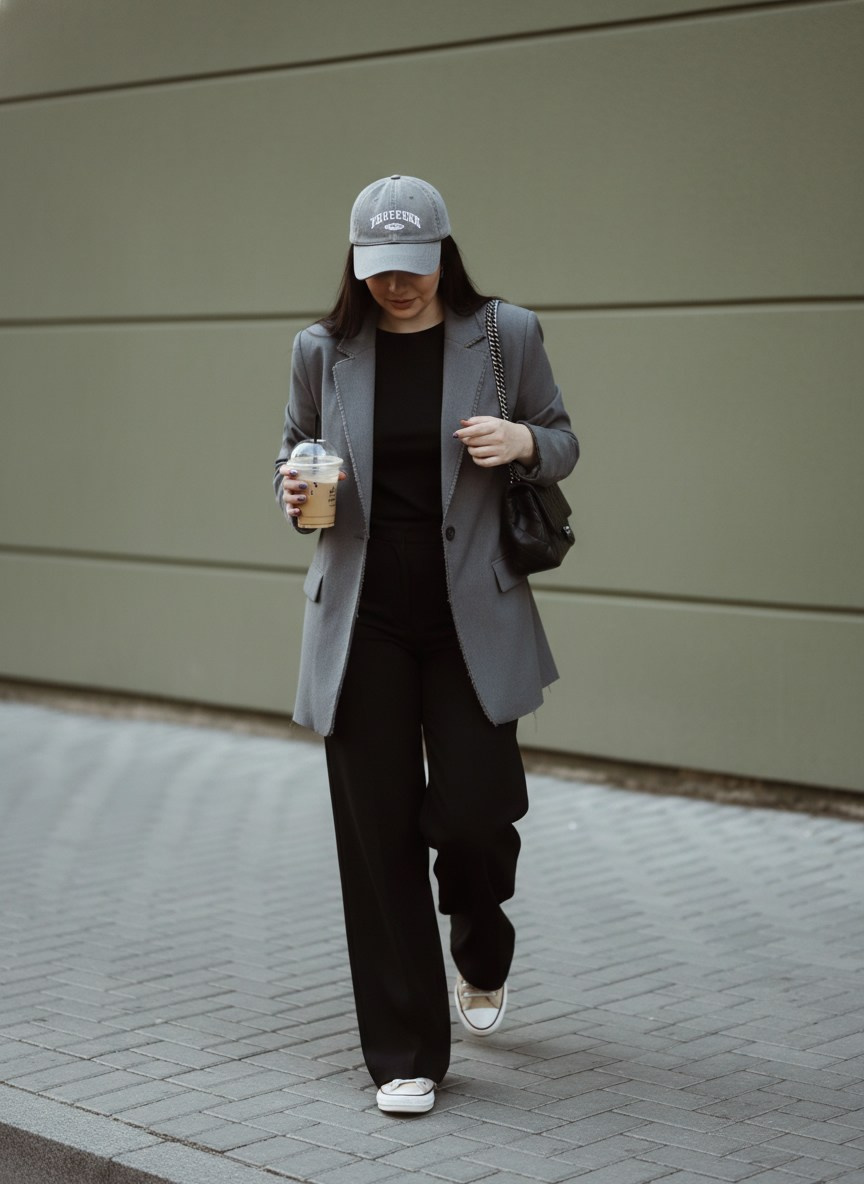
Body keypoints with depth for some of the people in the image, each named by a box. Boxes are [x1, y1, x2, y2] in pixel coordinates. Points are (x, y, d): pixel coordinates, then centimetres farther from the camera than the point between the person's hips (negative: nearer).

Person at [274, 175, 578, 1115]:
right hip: (361, 622, 1)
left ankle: (481, 958, 32)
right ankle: (404, 1056, 14)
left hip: (473, 621, -1)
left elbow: (562, 444, 9)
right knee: (379, 834, 2)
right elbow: (292, 450, 15)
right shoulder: (323, 350, 3)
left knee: (473, 810, -5)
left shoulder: (506, 335, 0)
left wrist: (523, 443, -14)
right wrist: (293, 489, -8)